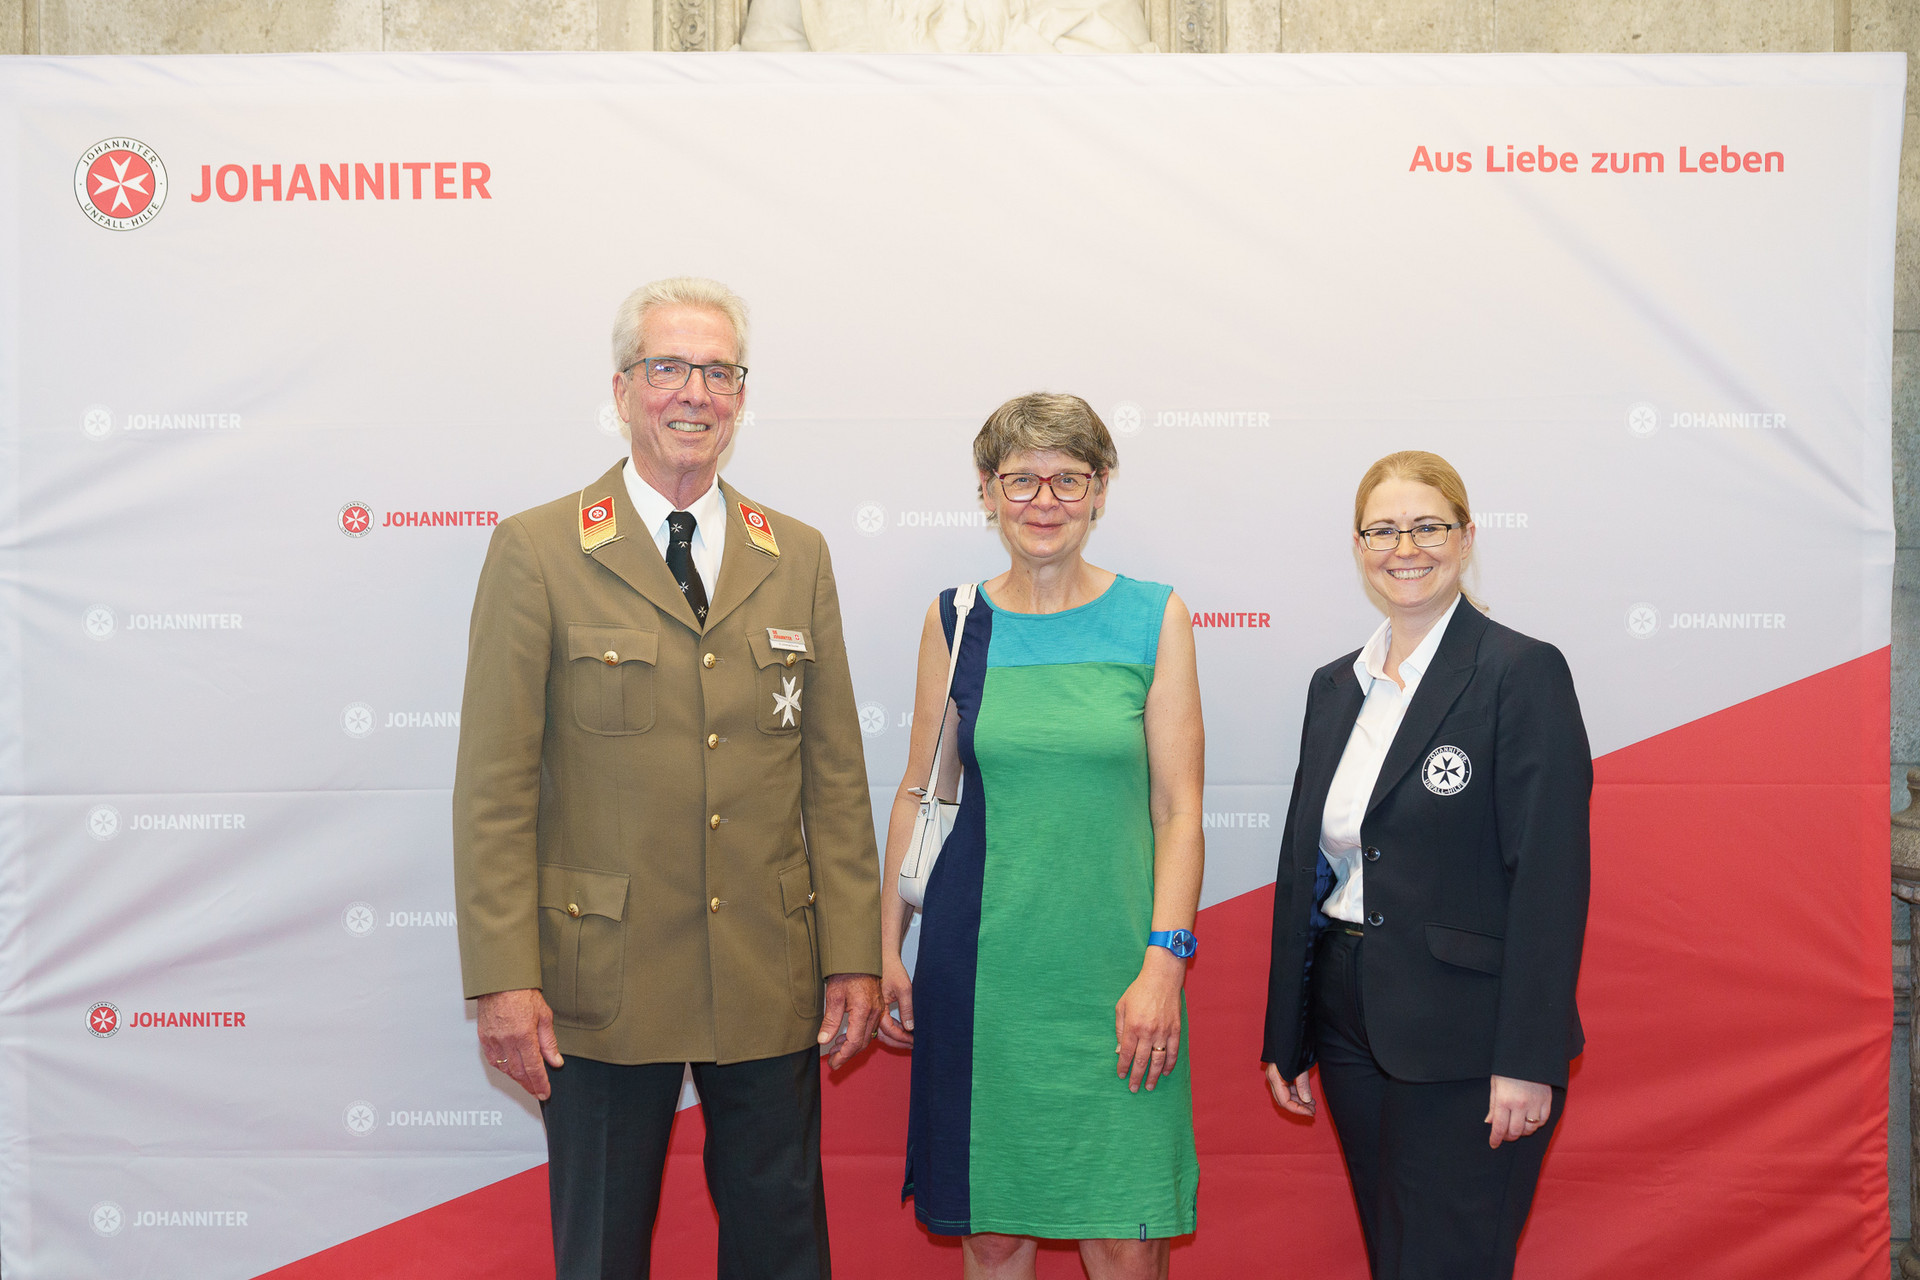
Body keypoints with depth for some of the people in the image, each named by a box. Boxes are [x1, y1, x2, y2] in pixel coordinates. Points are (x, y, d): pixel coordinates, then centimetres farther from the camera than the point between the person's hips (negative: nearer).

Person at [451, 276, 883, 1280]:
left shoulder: (797, 557, 9)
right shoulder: (537, 553, -3)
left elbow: (835, 773, 8)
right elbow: (494, 783, -5)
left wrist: (853, 955, 4)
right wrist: (502, 977, -10)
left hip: (773, 981, 3)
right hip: (604, 983, -3)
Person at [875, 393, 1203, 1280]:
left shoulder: (1154, 618, 1)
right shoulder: (955, 622, 5)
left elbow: (1179, 808, -1)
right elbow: (918, 791, 10)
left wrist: (1163, 963, -9)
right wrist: (888, 949, 8)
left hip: (1111, 961, -1)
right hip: (979, 963, 1)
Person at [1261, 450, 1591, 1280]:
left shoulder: (1522, 673, -9)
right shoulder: (1335, 686, 11)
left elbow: (1551, 878, -14)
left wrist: (1528, 1061, -18)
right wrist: (1286, 1038, 14)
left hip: (1465, 1044, -6)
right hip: (1351, 1026, 6)